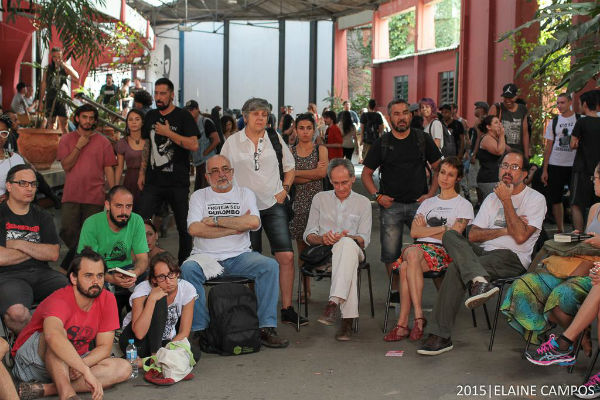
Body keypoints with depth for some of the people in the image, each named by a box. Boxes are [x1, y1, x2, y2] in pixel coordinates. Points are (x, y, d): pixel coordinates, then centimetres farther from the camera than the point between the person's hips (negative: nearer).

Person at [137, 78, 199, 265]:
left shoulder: (183, 116, -3)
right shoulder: (150, 116, 12)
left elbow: (194, 145, -13)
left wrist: (169, 133, -16)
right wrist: (142, 173, 16)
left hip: (178, 182, -4)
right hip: (153, 180, 4)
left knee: (183, 226, 3)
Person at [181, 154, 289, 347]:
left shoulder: (245, 194, 12)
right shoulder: (199, 196, 10)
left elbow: (254, 222, -9)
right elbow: (194, 229, -8)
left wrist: (216, 220, -7)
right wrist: (235, 228, -7)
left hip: (240, 256, 1)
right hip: (207, 257, -1)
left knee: (270, 265, -25)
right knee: (187, 269, -32)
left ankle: (266, 328, -20)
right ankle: (200, 328, -22)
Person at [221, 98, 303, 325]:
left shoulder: (275, 139, 8)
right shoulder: (232, 143, 3)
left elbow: (290, 168, 18)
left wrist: (284, 189, 3)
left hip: (274, 205, 1)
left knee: (286, 256, -9)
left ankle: (287, 309, -1)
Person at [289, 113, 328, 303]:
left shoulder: (321, 150, 6)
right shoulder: (290, 151, 8)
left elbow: (323, 173, -10)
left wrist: (296, 172, -5)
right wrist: (314, 172, -9)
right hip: (298, 202, 1)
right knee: (302, 247, 3)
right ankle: (305, 289, 10)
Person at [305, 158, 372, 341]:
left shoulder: (363, 202, 15)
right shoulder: (320, 198, 18)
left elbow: (364, 240, 5)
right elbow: (308, 235, 12)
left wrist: (348, 236, -17)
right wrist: (322, 239, -12)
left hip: (353, 249, 0)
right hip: (325, 251, 0)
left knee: (347, 244, -40)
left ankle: (333, 303, -54)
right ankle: (348, 318, -47)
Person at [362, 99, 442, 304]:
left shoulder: (422, 139, 5)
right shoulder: (382, 143, 4)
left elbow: (438, 167, 11)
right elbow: (366, 174, 9)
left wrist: (431, 193, 0)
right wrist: (377, 196, -4)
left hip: (419, 203, 0)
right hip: (391, 205, 0)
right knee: (390, 252, 3)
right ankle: (395, 291, 15)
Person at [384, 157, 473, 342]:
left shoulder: (464, 205, 12)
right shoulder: (427, 203, 26)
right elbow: (414, 232, 10)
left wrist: (425, 229, 7)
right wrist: (442, 228, -1)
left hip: (444, 252, -4)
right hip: (420, 248, 4)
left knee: (406, 267, -34)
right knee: (411, 253, -36)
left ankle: (403, 323, -34)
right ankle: (418, 316, -37)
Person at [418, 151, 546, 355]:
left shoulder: (536, 199, 6)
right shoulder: (492, 198, 23)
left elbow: (520, 236, -12)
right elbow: (473, 235, 10)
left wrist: (507, 201, -9)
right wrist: (505, 230, -5)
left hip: (512, 257, -6)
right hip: (483, 252, 6)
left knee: (456, 268, -30)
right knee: (450, 235, -25)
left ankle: (440, 336, -33)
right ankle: (478, 280, -47)